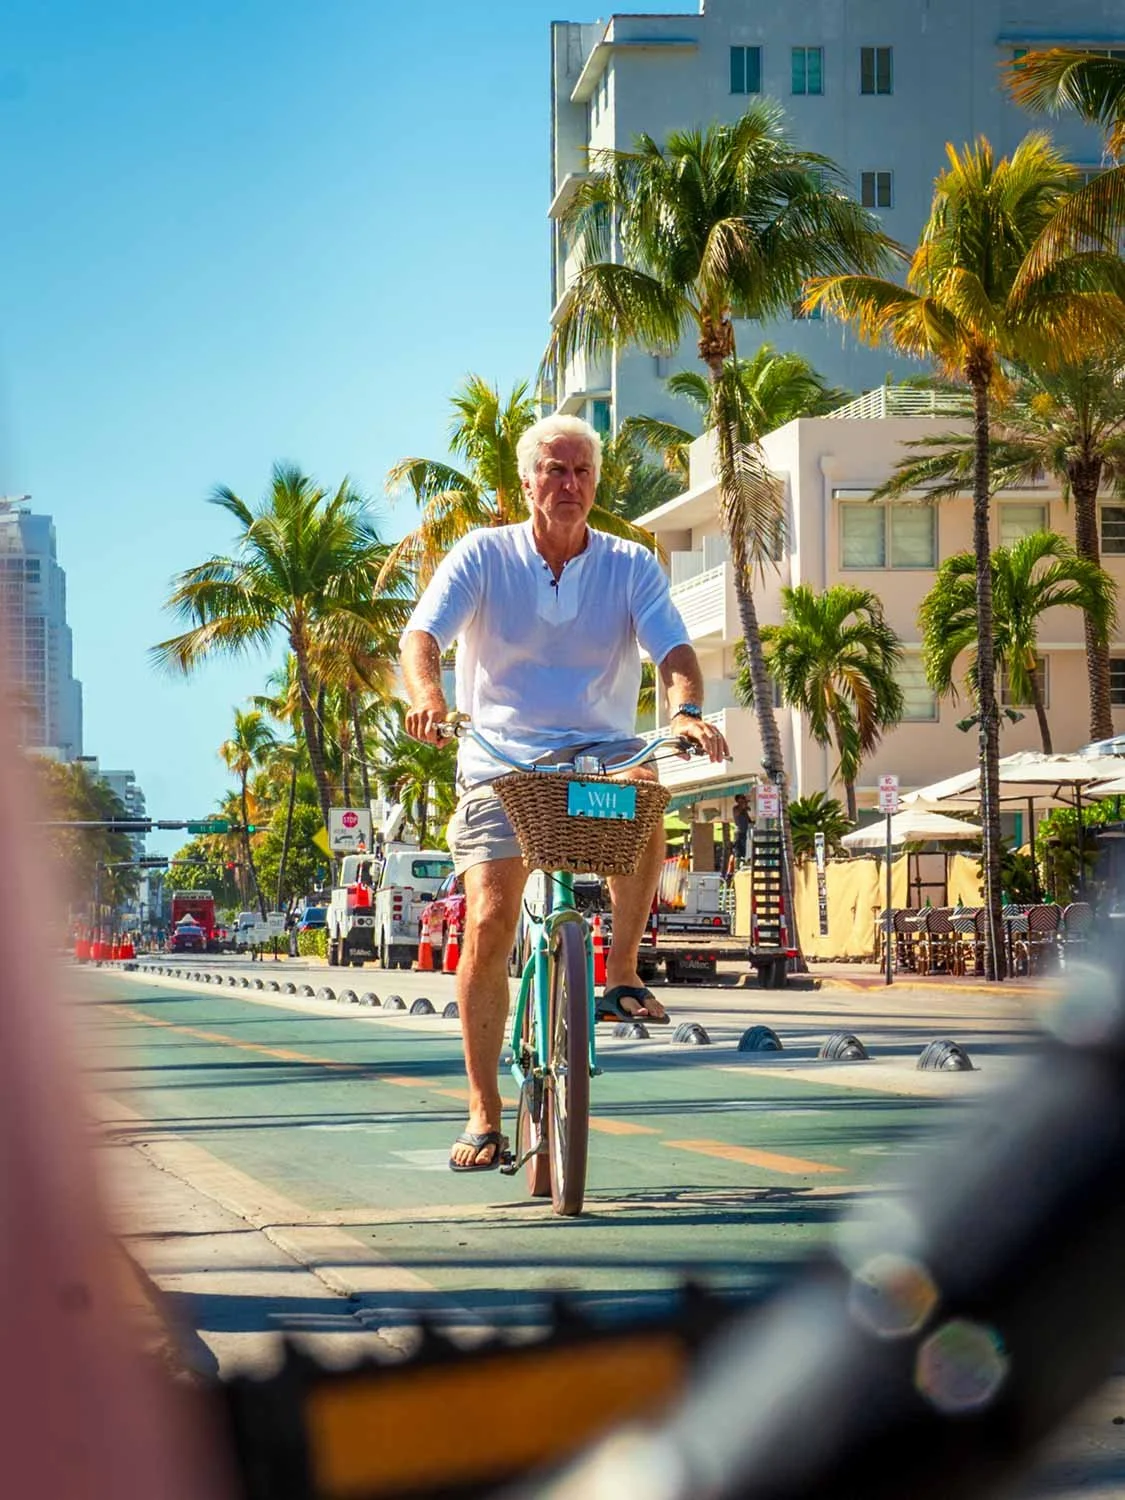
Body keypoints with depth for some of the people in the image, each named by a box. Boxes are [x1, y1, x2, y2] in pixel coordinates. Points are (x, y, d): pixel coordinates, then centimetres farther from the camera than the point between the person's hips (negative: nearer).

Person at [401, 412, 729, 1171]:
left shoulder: (631, 565, 3)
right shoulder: (483, 556, 0)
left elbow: (674, 648, -9)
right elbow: (424, 633, -12)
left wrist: (689, 710, -32)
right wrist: (428, 694, -35)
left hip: (599, 749, 1)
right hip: (501, 756, -1)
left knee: (645, 788, -35)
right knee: (489, 921, -15)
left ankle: (624, 972, -15)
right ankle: (485, 1115, -3)